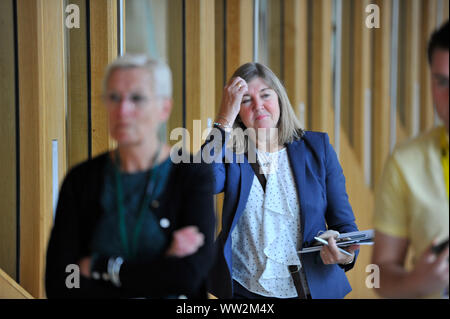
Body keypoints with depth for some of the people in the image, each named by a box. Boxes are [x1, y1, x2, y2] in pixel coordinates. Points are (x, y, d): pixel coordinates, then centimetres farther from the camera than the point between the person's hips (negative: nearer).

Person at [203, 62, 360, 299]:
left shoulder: (318, 147, 2)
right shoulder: (228, 152, 0)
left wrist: (346, 254, -20)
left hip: (314, 288, 1)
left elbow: (343, 223, 2)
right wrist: (225, 121, -18)